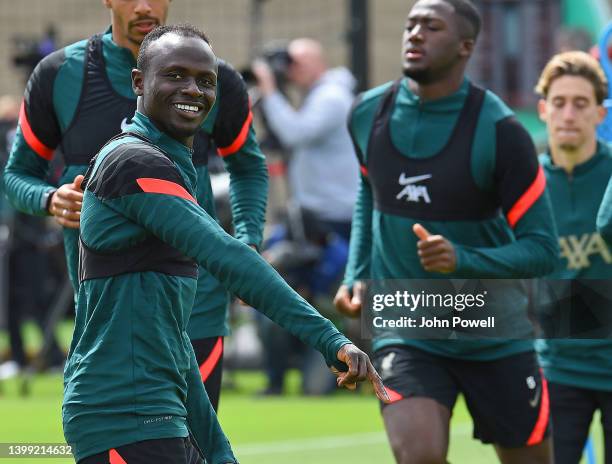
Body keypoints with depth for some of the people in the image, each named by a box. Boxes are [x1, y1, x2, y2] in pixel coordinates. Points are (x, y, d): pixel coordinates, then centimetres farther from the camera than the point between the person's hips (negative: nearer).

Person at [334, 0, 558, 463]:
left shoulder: (499, 131, -16)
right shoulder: (369, 113, -2)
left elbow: (542, 249, -14)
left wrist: (462, 260, -30)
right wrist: (358, 275, 8)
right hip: (405, 333, 1)